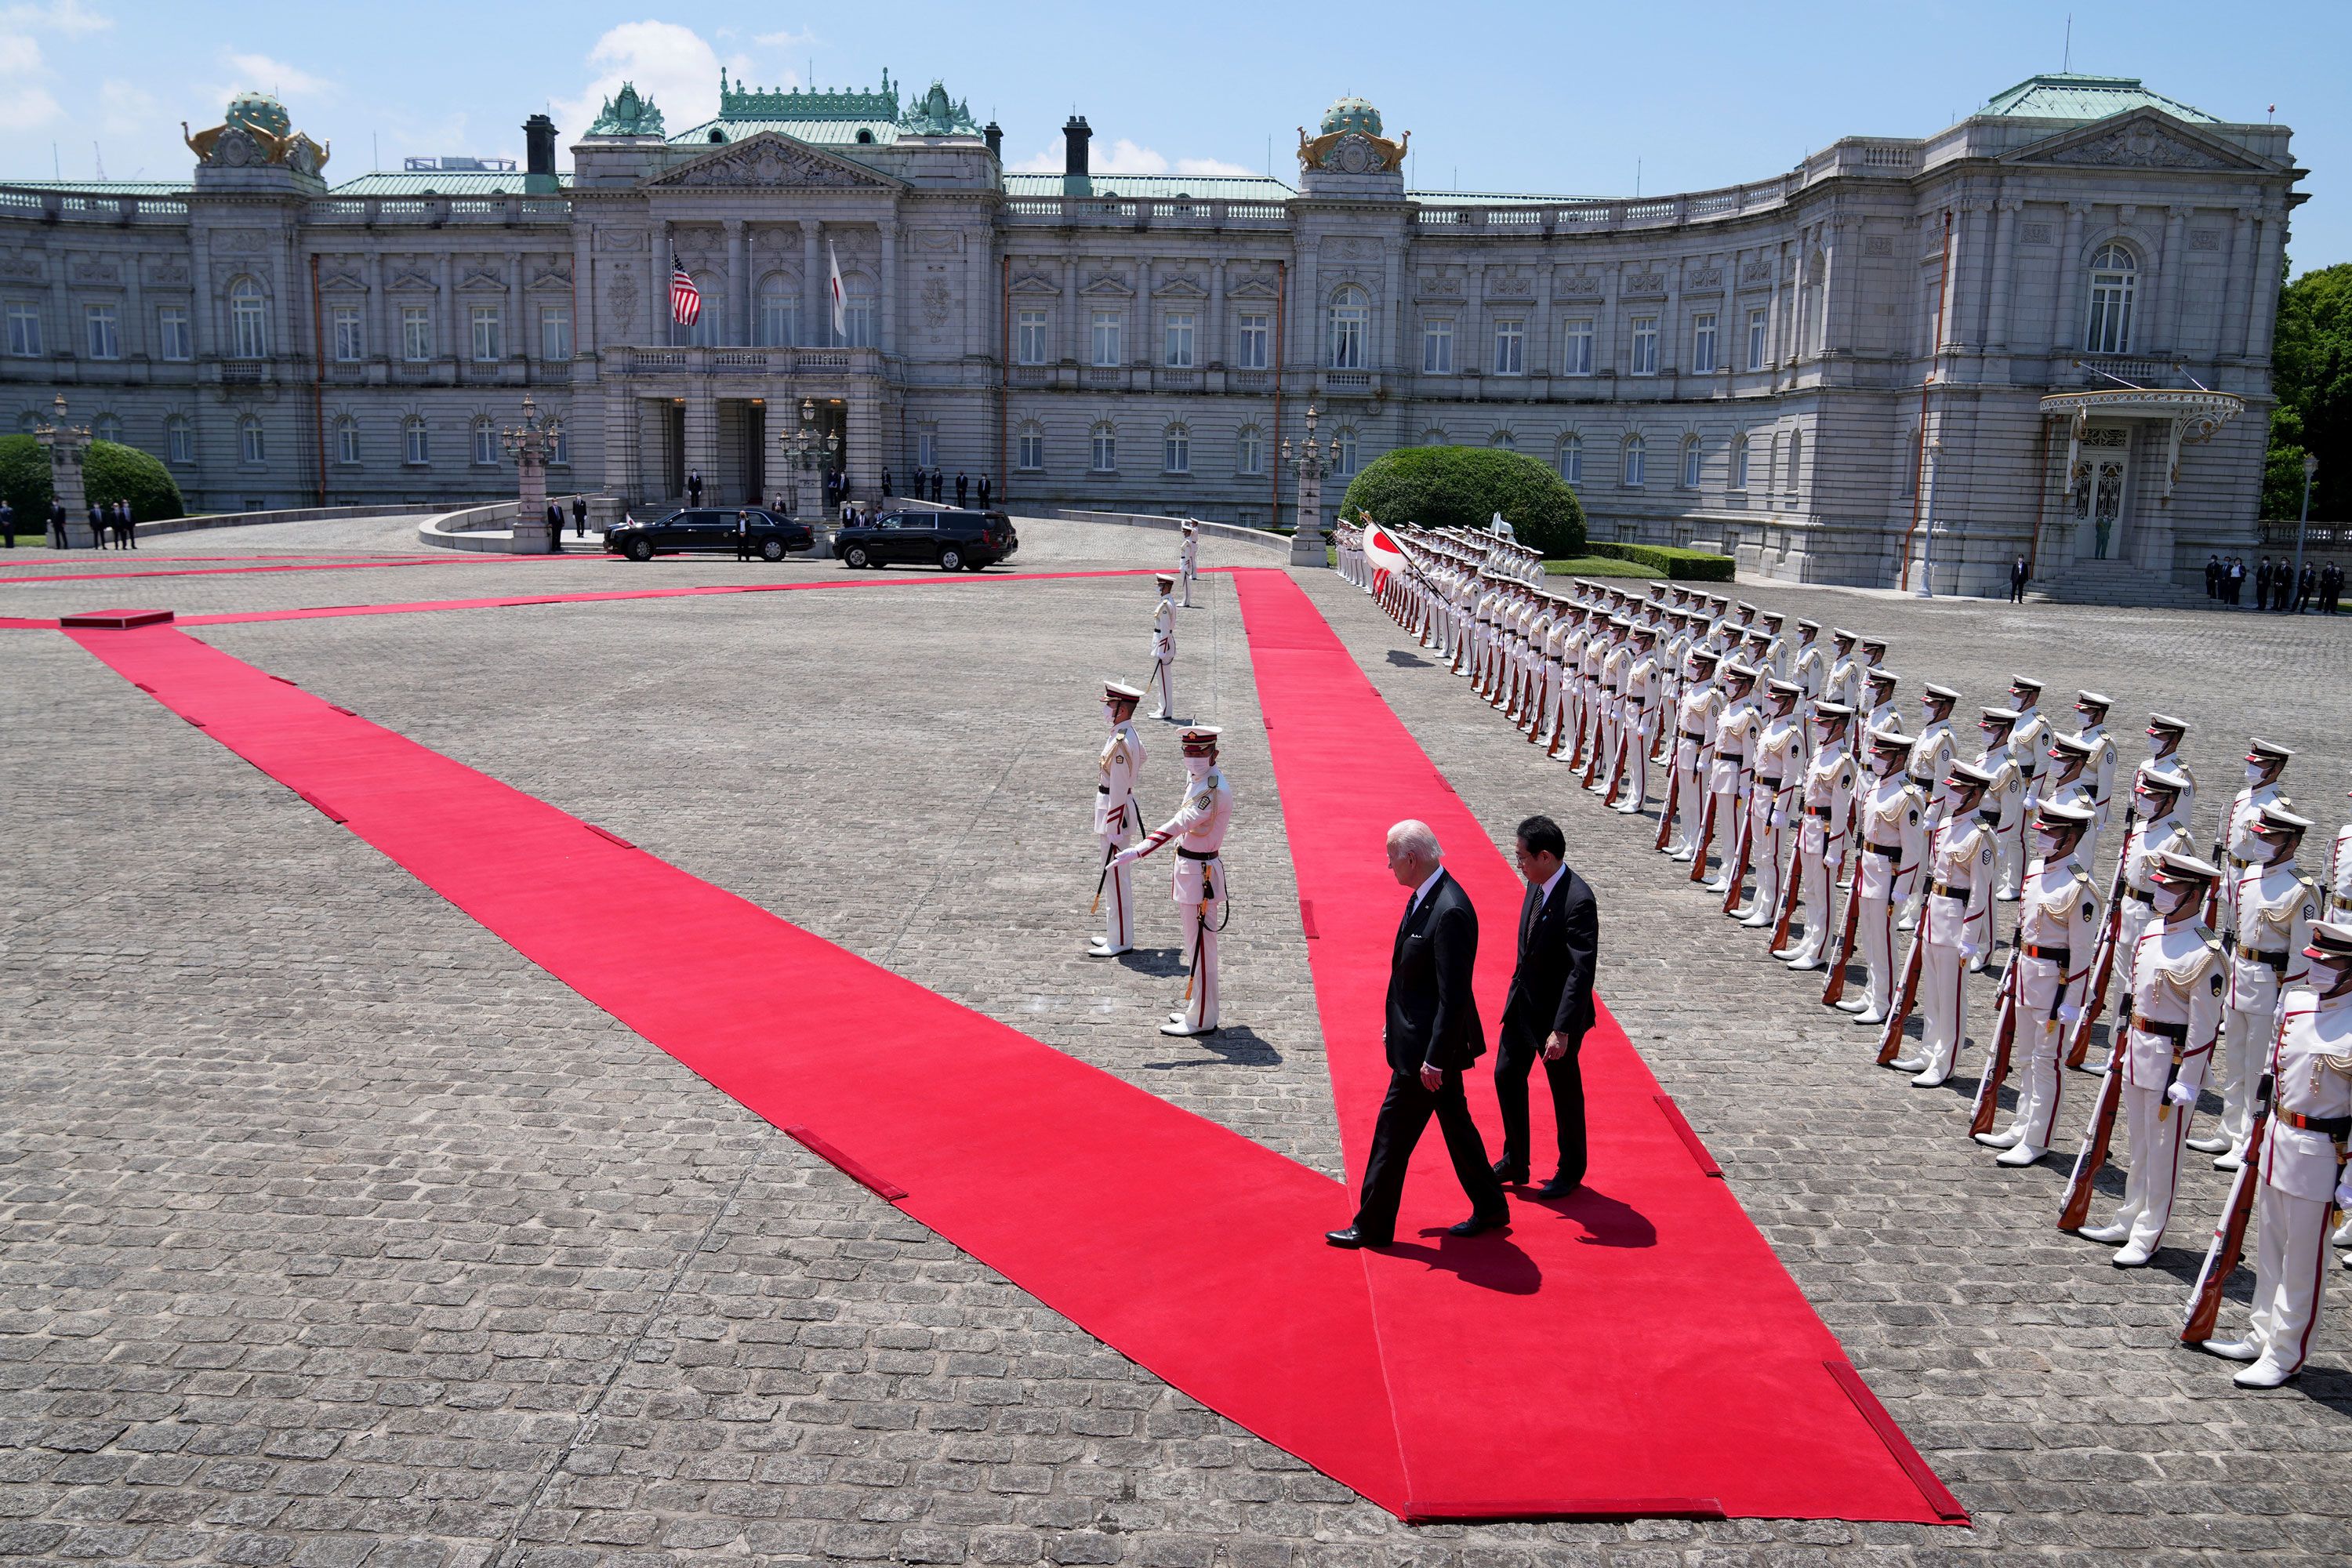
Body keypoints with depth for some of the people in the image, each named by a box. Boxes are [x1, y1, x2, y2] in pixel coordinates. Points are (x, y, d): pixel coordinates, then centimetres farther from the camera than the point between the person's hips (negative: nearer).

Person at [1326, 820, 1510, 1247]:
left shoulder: (1451, 912, -27)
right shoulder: (1425, 896, 4)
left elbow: (1455, 996, -26)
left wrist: (1434, 1059, -22)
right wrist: (1394, 1023, 18)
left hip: (1429, 1044, -10)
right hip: (1422, 1036, 10)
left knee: (1393, 1132, 2)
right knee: (1455, 1122, 21)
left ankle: (1372, 1226, 16)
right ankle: (1490, 1208, 35)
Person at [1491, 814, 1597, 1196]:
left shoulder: (1578, 900, -27)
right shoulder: (1537, 885, -1)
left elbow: (1582, 972, -28)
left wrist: (1562, 1030, -30)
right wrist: (1516, 991, 16)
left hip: (1557, 1013, -8)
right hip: (1523, 1004, 8)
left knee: (1565, 1092, 11)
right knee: (1507, 1076, 16)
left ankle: (1571, 1171, 31)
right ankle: (1515, 1162, 33)